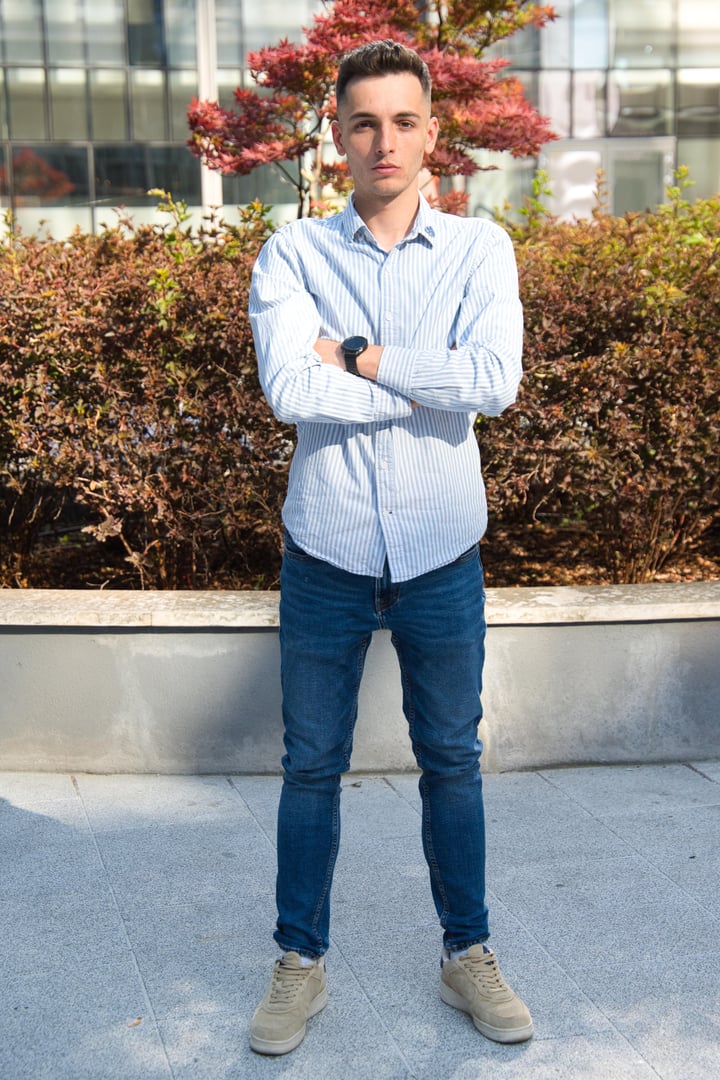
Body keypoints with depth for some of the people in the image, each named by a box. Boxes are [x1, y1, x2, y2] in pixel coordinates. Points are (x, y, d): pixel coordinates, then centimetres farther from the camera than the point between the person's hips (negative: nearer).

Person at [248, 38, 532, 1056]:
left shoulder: (480, 248, -2)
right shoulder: (293, 251, -4)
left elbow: (497, 379, -19)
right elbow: (289, 390, -20)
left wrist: (358, 354, -16)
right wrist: (433, 384, -15)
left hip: (442, 559, 1)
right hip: (326, 556, 0)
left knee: (452, 761, 14)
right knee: (312, 765, 12)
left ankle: (468, 954, 33)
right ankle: (301, 961, 30)